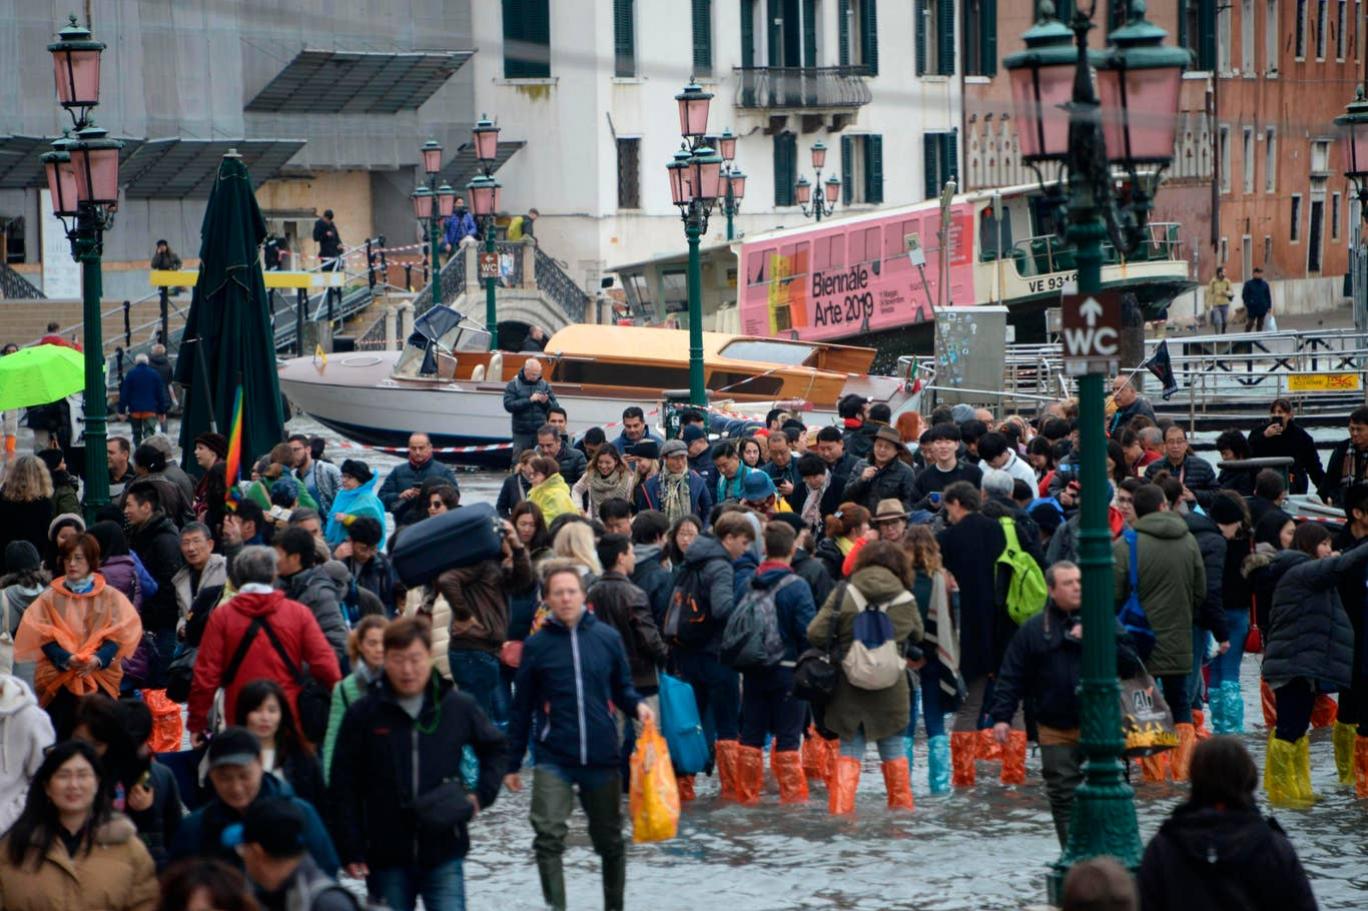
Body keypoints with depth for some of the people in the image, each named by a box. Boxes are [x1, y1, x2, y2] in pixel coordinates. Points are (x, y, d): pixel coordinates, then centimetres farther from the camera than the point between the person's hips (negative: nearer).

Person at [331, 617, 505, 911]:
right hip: (386, 857, 0)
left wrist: (482, 795, 3)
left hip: (444, 854, 0)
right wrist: (351, 850, -5)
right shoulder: (363, 714, -3)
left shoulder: (458, 707, -1)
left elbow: (495, 747, 17)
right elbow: (344, 787, -1)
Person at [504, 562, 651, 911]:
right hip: (553, 759, -2)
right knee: (549, 837, -16)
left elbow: (621, 689, 11)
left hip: (602, 757, 2)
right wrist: (512, 764, 6)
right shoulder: (537, 645, -1)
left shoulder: (607, 637, 1)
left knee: (610, 841, 14)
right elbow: (522, 709, 4)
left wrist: (638, 705, -12)